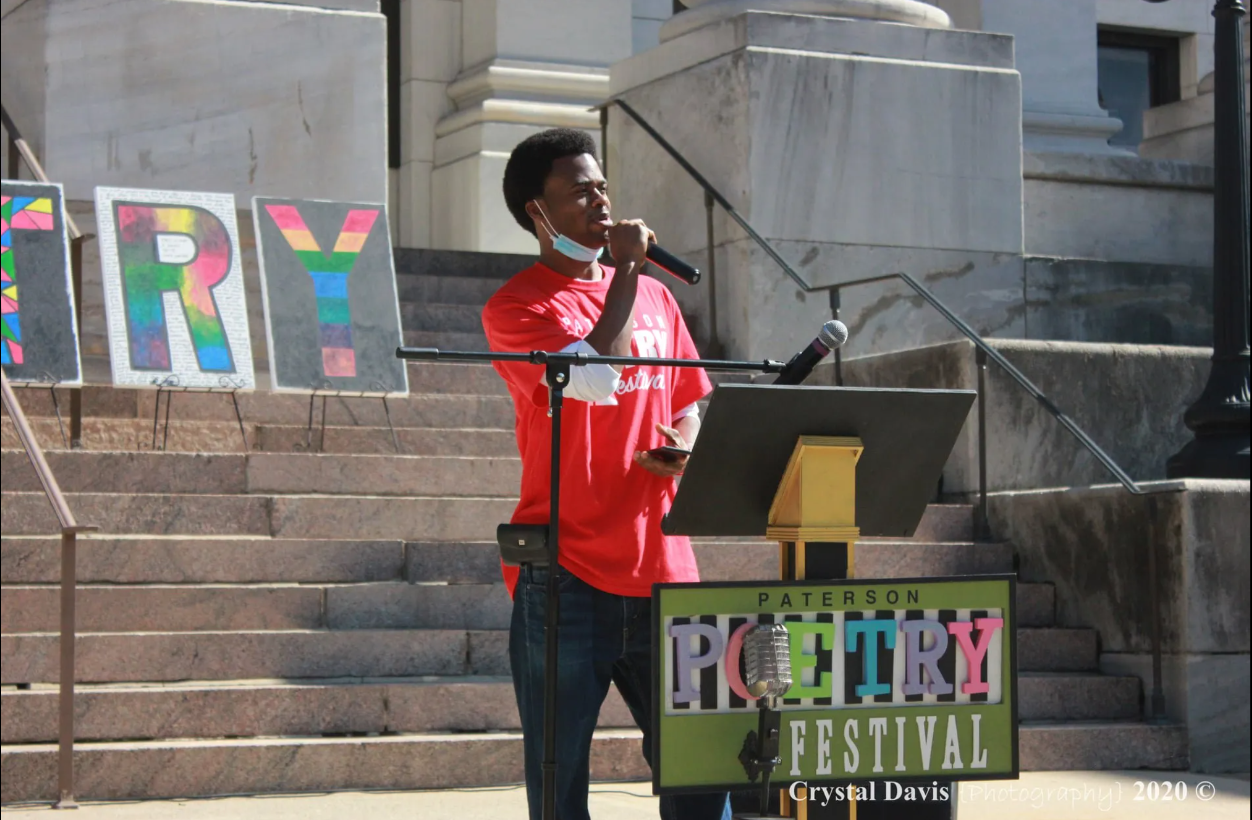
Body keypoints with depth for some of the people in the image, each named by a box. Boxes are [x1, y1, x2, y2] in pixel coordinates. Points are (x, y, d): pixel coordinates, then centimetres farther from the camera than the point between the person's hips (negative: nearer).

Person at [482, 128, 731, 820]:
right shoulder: (515, 307, -3)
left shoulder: (654, 296, 17)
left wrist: (684, 446, 1)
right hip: (565, 573, -5)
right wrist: (626, 268, -9)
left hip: (661, 567, 5)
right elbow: (596, 377, -18)